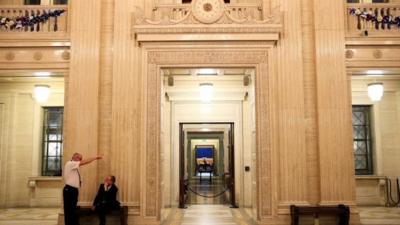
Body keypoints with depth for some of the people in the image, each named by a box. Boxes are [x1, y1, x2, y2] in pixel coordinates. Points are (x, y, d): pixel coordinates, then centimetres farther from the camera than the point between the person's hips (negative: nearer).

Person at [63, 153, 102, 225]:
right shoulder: (70, 164, -10)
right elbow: (84, 162, -17)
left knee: (73, 210, 13)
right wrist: (95, 158, -12)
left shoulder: (75, 166, 17)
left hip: (73, 190, 9)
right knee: (69, 211, -6)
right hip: (69, 190, -9)